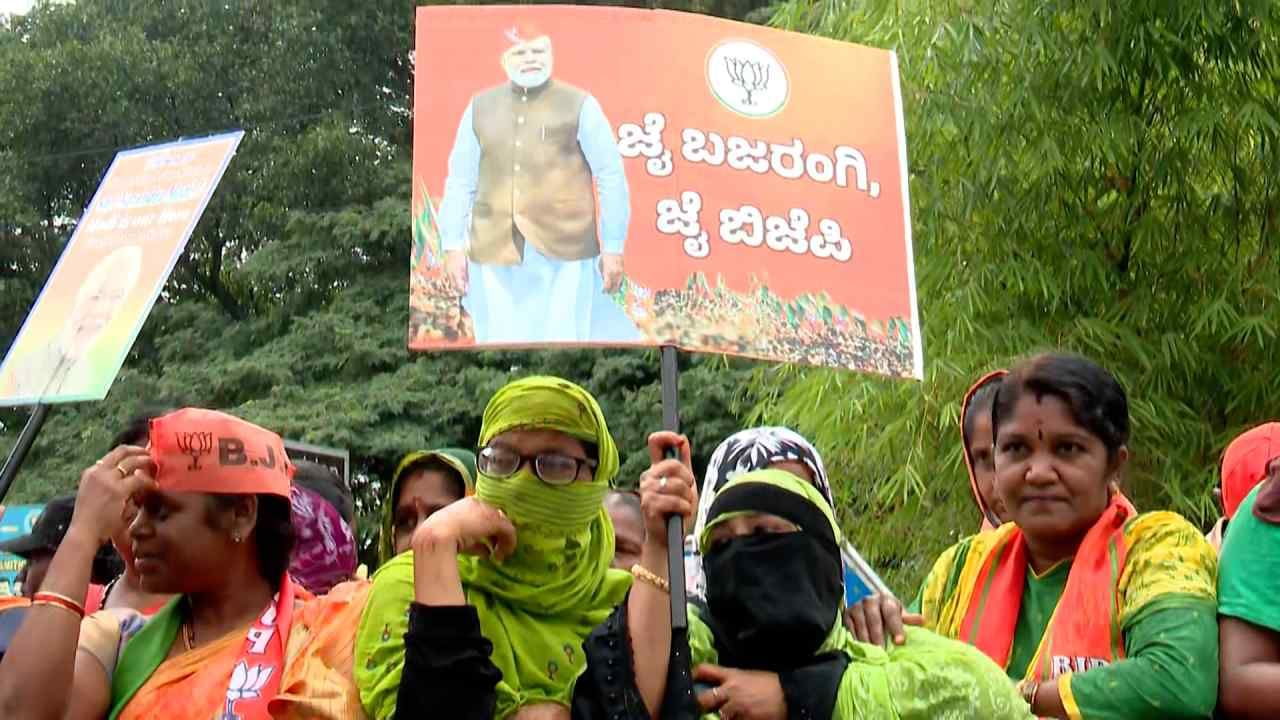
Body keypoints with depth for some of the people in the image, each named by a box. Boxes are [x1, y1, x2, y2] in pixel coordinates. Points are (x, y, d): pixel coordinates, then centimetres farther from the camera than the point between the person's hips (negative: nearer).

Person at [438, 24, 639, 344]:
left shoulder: (579, 106, 1)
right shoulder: (480, 107, 10)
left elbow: (611, 177, 0)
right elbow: (460, 181, 12)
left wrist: (613, 248, -3)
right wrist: (453, 246, 5)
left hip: (563, 255, -3)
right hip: (496, 254, 3)